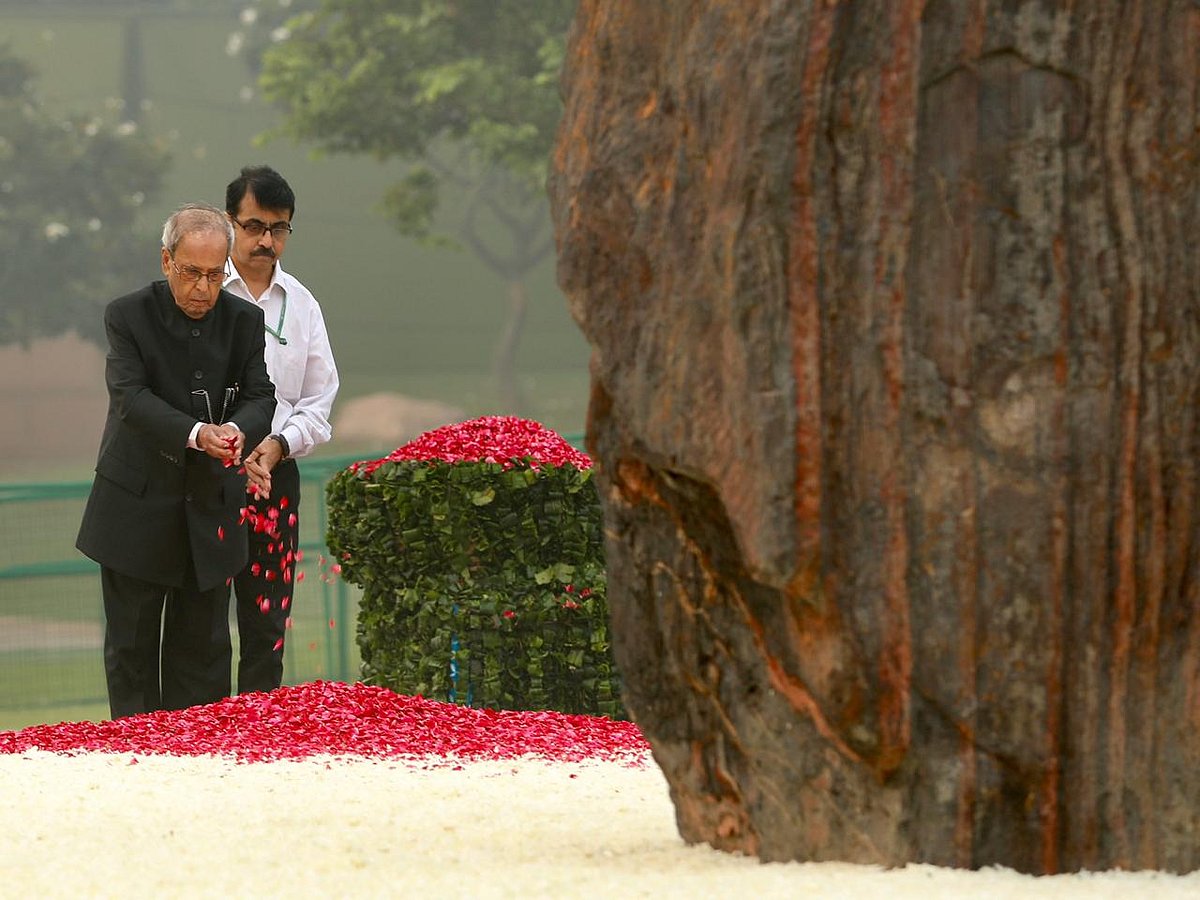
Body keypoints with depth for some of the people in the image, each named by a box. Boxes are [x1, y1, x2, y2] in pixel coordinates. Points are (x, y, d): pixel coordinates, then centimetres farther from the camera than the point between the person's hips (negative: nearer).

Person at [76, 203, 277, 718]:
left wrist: (239, 430, -30)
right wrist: (197, 434, -36)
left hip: (211, 509, 3)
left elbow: (260, 396, -5)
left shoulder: (244, 321, 1)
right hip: (138, 506, -3)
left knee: (203, 645, 8)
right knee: (131, 643, 4)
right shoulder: (129, 315, -9)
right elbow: (130, 397, -20)